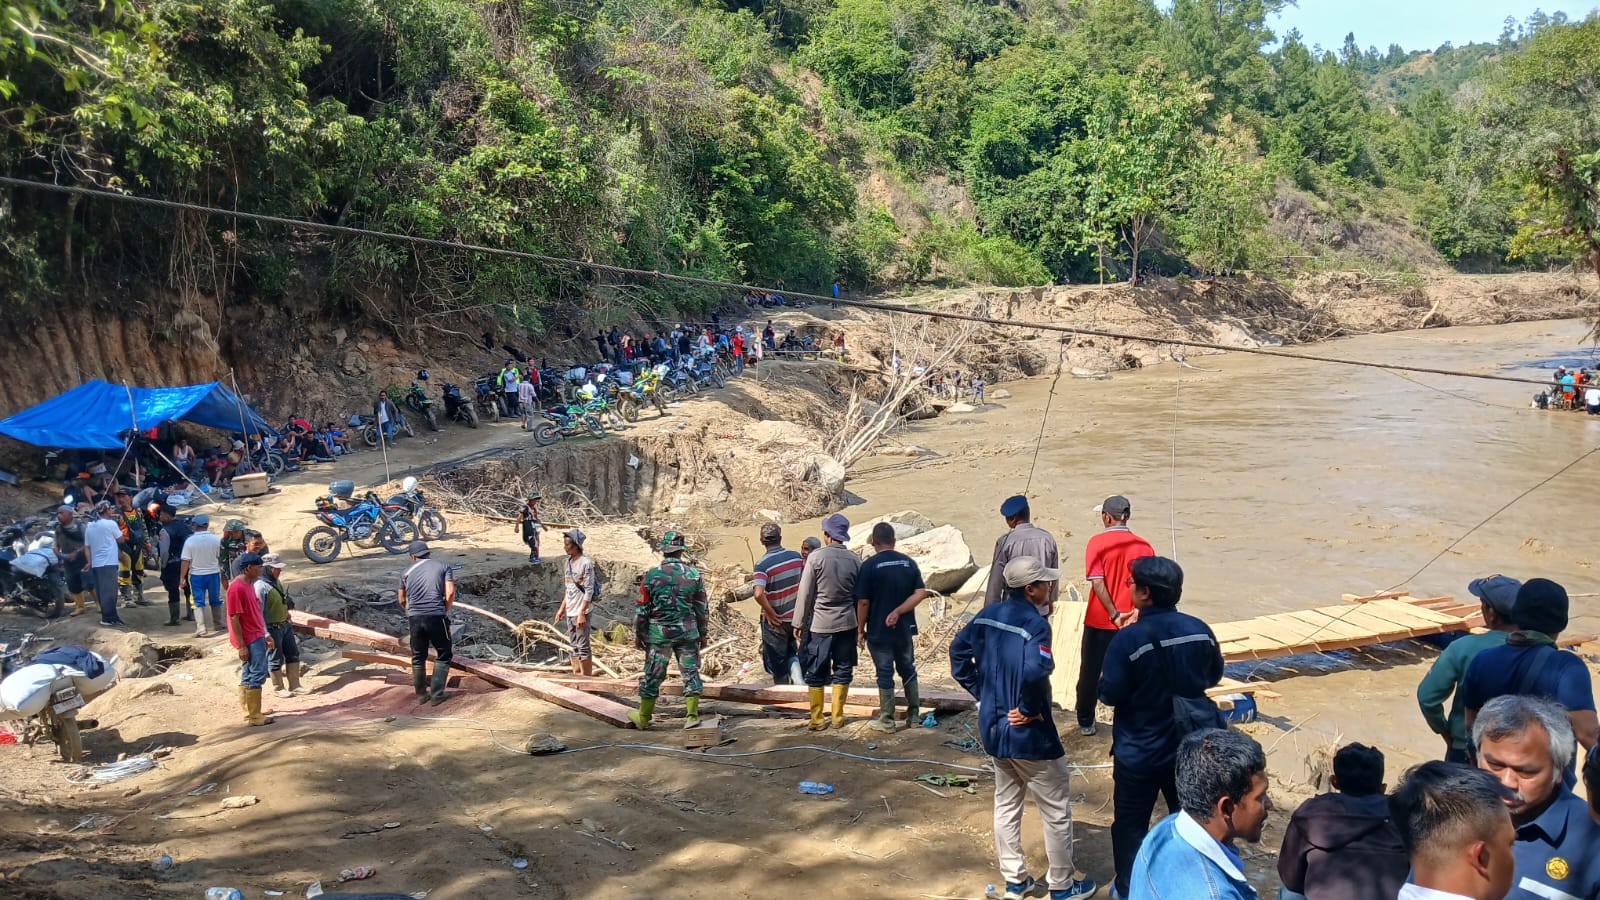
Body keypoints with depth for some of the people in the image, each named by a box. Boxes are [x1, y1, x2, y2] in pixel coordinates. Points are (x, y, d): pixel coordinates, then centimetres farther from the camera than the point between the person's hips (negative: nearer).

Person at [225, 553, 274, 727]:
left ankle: (248, 710, 22)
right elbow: (234, 618, -19)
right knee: (257, 675, -7)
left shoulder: (249, 585, 12)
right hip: (249, 640, -10)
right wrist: (241, 646, -20)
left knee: (248, 676, 14)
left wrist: (265, 636, 21)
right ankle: (254, 716, -2)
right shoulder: (236, 588, -18)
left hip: (256, 637, 10)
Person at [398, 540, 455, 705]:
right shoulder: (443, 567, 9)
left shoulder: (408, 572, 16)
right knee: (443, 656, 11)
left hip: (415, 618, 3)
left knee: (418, 658, 18)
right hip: (436, 616, -3)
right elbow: (450, 593, -4)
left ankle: (421, 694, 24)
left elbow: (402, 601, 25)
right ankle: (437, 695, 7)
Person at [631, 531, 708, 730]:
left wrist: (638, 634, 8)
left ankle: (643, 718, 18)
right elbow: (702, 609, 4)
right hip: (688, 632, 1)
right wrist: (703, 634, 14)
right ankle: (692, 715, 5)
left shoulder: (652, 575, -7)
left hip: (659, 633, -1)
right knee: (691, 672, 9)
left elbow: (642, 609, -3)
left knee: (653, 675, 7)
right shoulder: (694, 575, -2)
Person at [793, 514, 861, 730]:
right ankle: (838, 717, 15)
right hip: (846, 623, 3)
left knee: (816, 672, 6)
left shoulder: (816, 557, -12)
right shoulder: (854, 560, -1)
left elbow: (805, 593, -10)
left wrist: (799, 623, -2)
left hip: (819, 624, -3)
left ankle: (817, 719, 8)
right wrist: (859, 624, 15)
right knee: (843, 670, 12)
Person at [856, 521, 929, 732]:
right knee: (908, 670, 18)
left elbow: (863, 602, -12)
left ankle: (886, 720, 10)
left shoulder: (869, 565, -12)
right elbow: (921, 593, -5)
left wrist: (861, 629, -1)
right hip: (905, 629, 4)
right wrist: (898, 611, -10)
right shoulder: (909, 563, 2)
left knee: (885, 674, 4)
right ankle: (914, 714, 23)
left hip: (879, 631, -4)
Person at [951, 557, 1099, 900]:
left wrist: (983, 694, 9)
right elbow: (1034, 671, -38)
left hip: (993, 727, 8)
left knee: (1006, 804, 19)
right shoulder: (1035, 623, -23)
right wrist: (1029, 709, -21)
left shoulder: (988, 614, 1)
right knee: (1056, 810, 10)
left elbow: (958, 651, 10)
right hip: (1028, 733, -8)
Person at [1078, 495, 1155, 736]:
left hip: (1099, 621, -2)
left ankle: (1085, 721, 21)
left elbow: (1097, 583, -17)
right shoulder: (1144, 546, -1)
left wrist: (1115, 615, -15)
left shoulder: (1097, 543, -10)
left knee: (1090, 671, 12)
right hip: (1133, 624, 2)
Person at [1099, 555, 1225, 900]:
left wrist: (1103, 680, 1)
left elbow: (1110, 694, -19)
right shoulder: (1200, 630, -8)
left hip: (1139, 752, -4)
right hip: (1189, 746, 4)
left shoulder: (1129, 638, -24)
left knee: (1130, 823, 14)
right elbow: (1213, 677, 7)